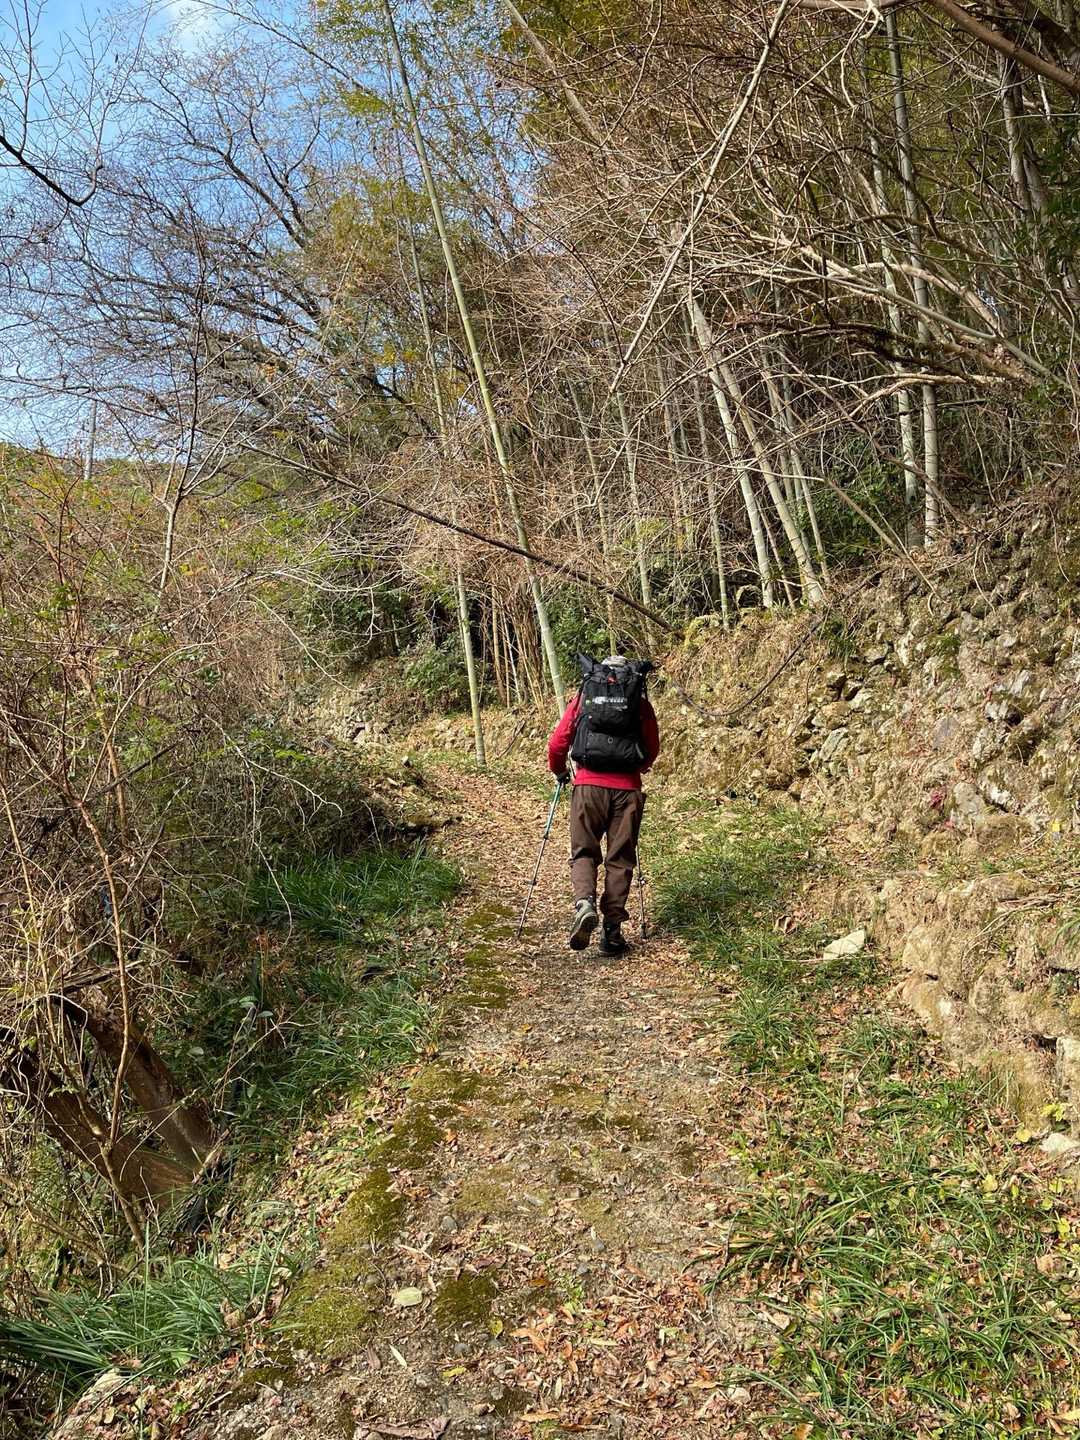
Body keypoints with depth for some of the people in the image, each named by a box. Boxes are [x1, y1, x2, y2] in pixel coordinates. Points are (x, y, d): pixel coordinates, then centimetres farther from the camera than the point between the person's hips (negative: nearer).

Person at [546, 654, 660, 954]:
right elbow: (653, 749, 16)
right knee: (620, 859, 9)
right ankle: (612, 928, 5)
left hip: (589, 785, 0)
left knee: (583, 853, 9)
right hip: (627, 789, 0)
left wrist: (559, 771, 26)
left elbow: (557, 743, 7)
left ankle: (585, 902, -17)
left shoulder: (583, 696, 10)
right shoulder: (640, 701, 10)